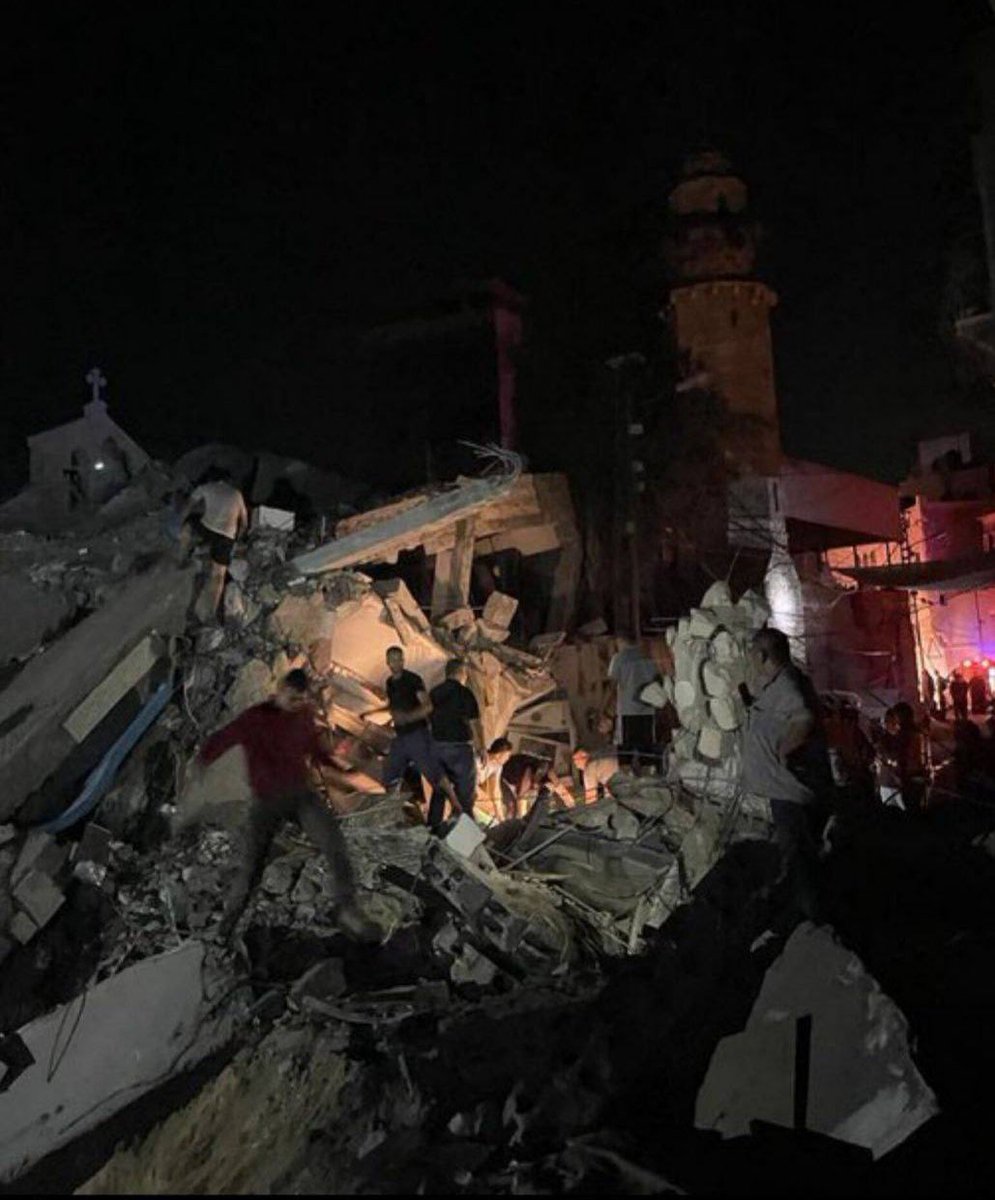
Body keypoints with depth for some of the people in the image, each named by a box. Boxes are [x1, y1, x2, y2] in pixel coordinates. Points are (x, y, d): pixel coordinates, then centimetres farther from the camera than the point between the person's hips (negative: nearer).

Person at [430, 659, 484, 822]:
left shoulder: (434, 693, 9)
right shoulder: (464, 693, -10)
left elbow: (429, 719, 13)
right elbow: (474, 723, -11)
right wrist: (481, 748, -3)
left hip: (437, 746, 6)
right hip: (459, 746, -6)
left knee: (439, 790, 15)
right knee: (465, 791, 1)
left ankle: (432, 827, 17)